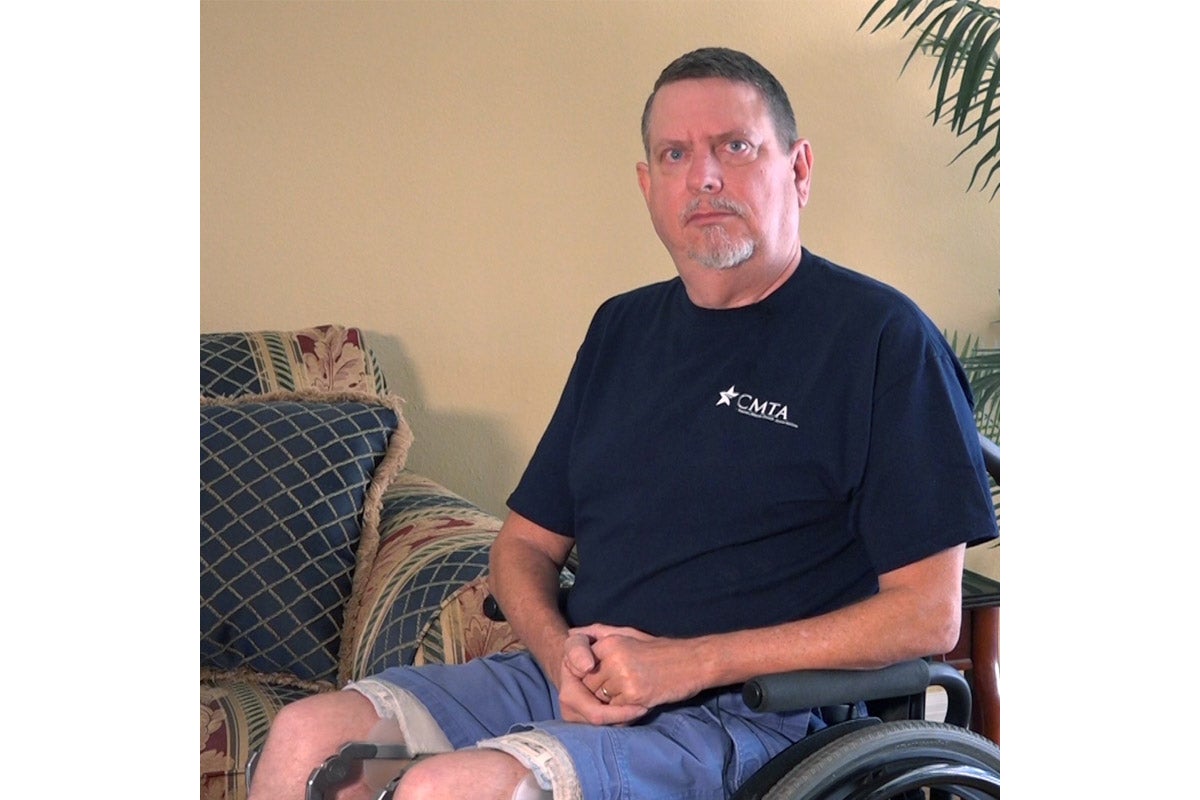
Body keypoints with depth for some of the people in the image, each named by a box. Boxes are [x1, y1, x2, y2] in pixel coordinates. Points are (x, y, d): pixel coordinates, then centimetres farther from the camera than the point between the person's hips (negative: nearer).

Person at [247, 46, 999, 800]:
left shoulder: (880, 336, -4)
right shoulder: (623, 328, 17)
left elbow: (928, 613, -10)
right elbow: (528, 540, 20)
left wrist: (691, 663, -15)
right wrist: (563, 654, -4)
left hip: (749, 715, -6)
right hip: (581, 679, 7)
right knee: (309, 735, -14)